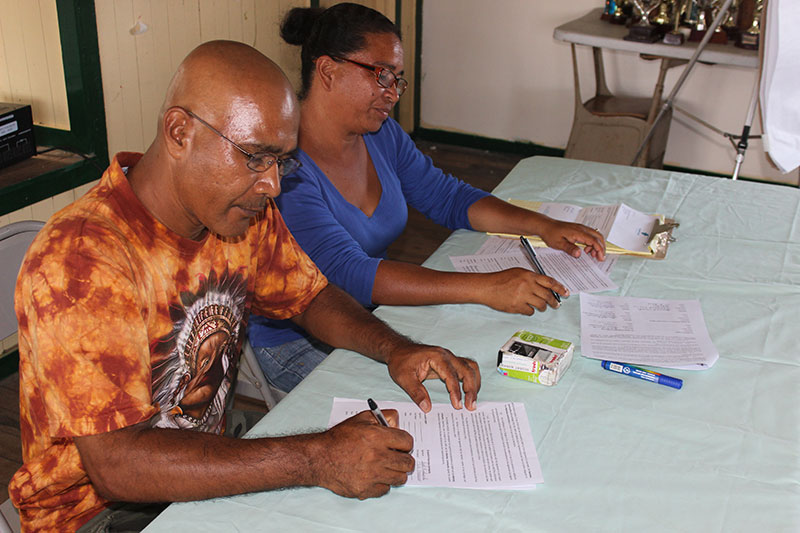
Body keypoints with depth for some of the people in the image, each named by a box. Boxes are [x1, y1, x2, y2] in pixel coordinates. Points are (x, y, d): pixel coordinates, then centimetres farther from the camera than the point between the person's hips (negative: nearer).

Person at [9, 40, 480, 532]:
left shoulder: (246, 213, -5)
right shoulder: (81, 260, -28)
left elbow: (311, 296, 12)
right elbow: (118, 463, -33)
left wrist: (394, 348, -9)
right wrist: (315, 461, -36)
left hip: (213, 454, 7)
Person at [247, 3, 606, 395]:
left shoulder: (382, 134, 3)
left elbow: (447, 197, 11)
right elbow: (348, 274, -34)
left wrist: (542, 226, -5)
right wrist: (485, 288, -40)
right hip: (298, 344, -7)